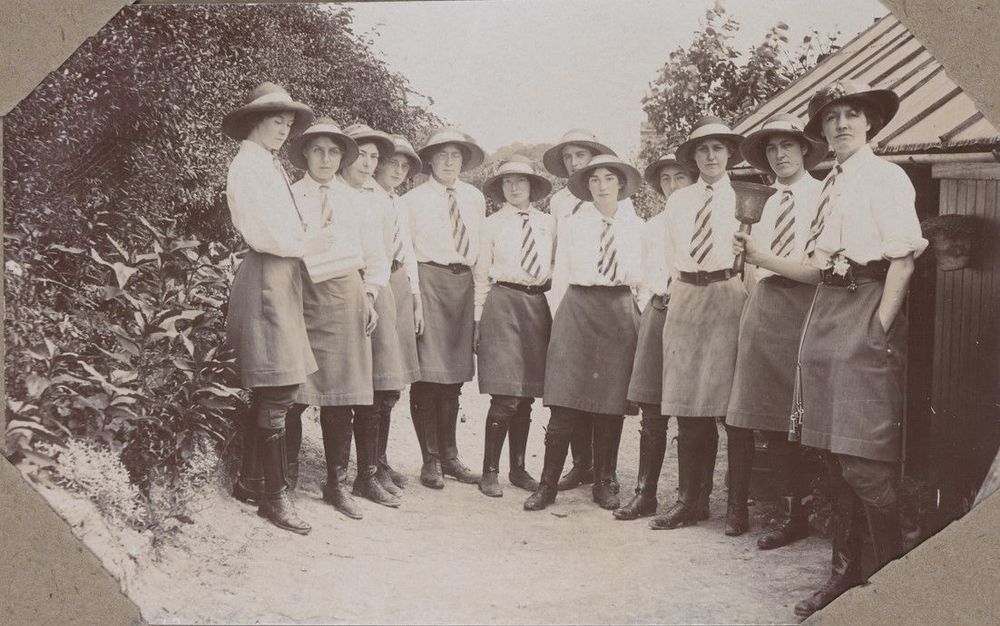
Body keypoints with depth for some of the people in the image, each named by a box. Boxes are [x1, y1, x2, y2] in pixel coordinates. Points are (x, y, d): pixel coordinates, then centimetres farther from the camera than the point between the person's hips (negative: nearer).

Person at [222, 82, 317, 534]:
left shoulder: (270, 166, 21)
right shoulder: (247, 165, -8)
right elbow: (259, 232, -15)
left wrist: (307, 239, 2)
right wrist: (304, 245, -6)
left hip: (282, 278, 10)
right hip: (267, 279, -10)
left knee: (266, 391, 14)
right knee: (277, 391, -8)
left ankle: (250, 481, 25)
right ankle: (274, 495, 0)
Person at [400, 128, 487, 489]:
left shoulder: (475, 198, 16)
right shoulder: (414, 199, 3)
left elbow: (479, 246, 16)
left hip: (464, 283, 5)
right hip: (428, 280, -4)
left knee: (453, 376, 10)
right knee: (427, 373, -5)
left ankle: (449, 456, 21)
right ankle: (431, 460, 4)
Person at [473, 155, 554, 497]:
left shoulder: (547, 223, 12)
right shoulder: (492, 224, 4)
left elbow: (555, 266, 15)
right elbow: (481, 275, 5)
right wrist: (478, 319, 2)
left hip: (538, 305, 4)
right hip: (503, 302, -3)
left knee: (526, 395, 9)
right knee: (505, 395, -9)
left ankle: (518, 469, 21)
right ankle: (490, 472, 1)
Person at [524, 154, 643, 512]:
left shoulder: (636, 226, 11)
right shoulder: (571, 225, 7)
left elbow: (641, 278, 14)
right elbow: (560, 278, 9)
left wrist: (645, 310, 4)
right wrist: (562, 318, 3)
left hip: (621, 314, 2)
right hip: (578, 309, -2)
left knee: (611, 404, 3)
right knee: (566, 402, -8)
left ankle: (604, 483, 17)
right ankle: (548, 484, 1)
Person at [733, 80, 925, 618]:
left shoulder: (886, 177, -1)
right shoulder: (829, 185, 19)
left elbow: (903, 260, -9)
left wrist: (879, 329, -16)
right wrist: (763, 259, 8)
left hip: (867, 313, -7)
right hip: (826, 312, 7)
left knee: (864, 461, -9)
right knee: (835, 455, 9)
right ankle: (845, 571, 19)